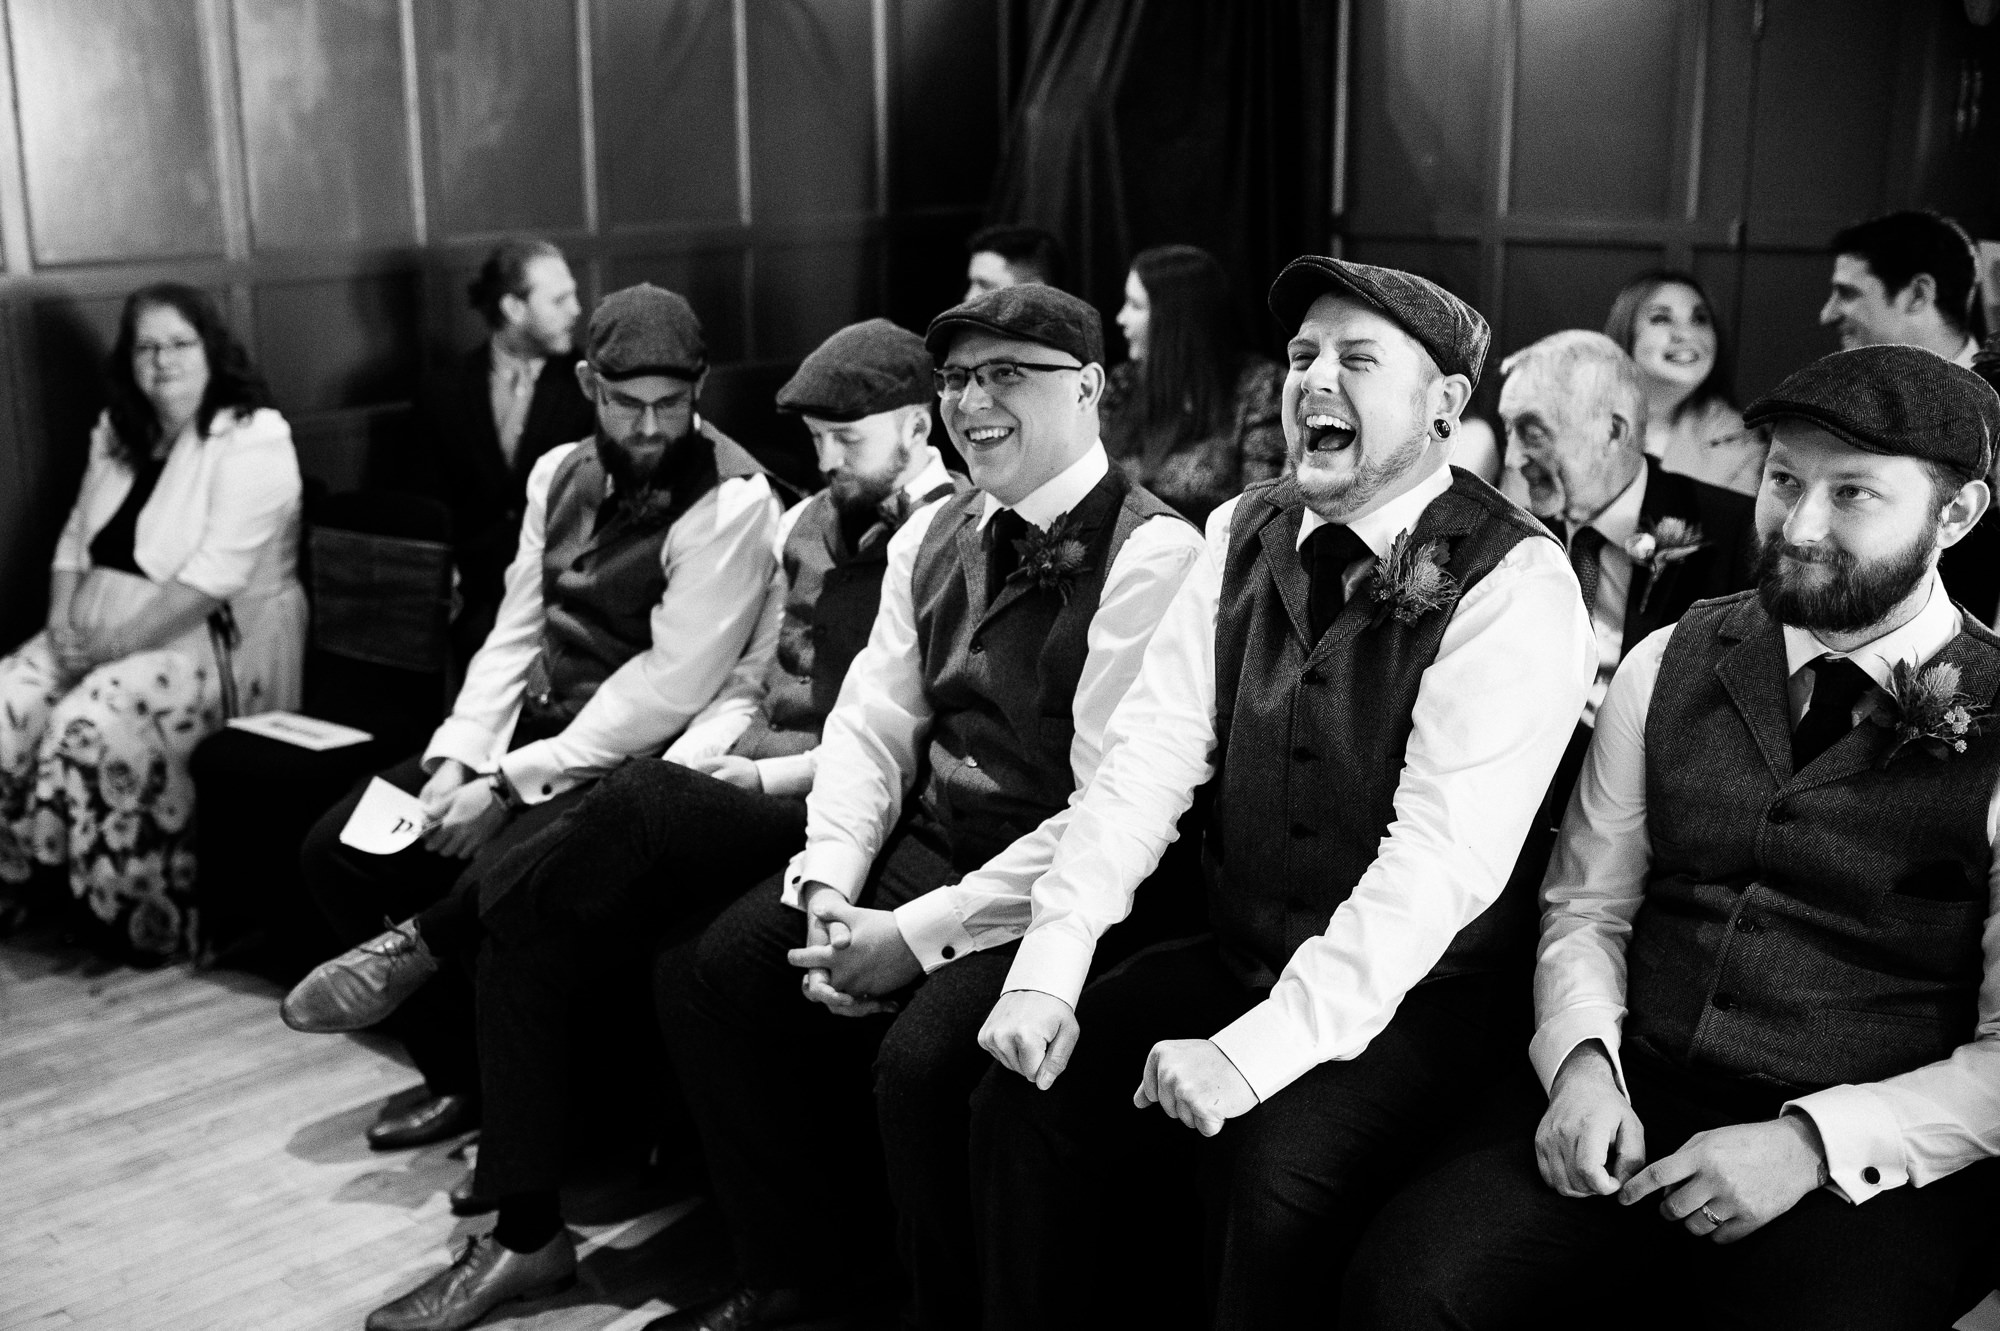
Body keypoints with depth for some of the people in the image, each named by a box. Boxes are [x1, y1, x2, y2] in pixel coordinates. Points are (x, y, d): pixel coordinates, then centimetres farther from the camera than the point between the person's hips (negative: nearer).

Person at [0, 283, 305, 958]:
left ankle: (141, 918, -16)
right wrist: (62, 622, -3)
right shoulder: (117, 433, 14)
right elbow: (75, 538, 16)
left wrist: (120, 641, -21)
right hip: (102, 630, 8)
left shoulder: (252, 441, -12)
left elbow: (213, 576, -21)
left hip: (218, 641, -8)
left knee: (90, 724, -31)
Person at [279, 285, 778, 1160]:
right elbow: (514, 635, 10)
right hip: (535, 731, 8)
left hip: (638, 760, -8)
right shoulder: (560, 475, 9)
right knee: (337, 850, 0)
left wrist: (510, 787, -19)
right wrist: (456, 763, -6)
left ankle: (414, 951, 2)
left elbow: (671, 687, -20)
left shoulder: (730, 501, -15)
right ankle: (459, 1071, 12)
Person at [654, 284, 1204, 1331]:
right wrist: (828, 883, -7)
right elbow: (872, 724, 11)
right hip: (923, 843, 8)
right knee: (705, 970, -3)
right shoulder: (932, 538, 11)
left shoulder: (1150, 556, -15)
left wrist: (921, 934, -19)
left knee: (922, 1054, -29)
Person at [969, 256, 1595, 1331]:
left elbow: (1440, 854, -23)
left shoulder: (1513, 584, -14)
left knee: (1268, 1170, -28)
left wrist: (1257, 1051, -29)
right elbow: (1151, 752, -3)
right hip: (1236, 953, 6)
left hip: (1415, 991, -5)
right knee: (1023, 1095, -10)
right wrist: (1046, 969, -14)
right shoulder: (1245, 534, 5)